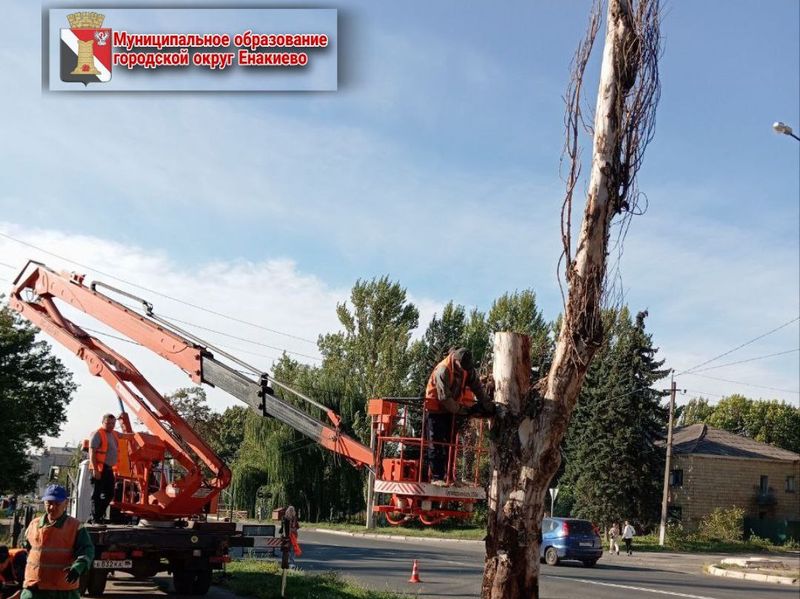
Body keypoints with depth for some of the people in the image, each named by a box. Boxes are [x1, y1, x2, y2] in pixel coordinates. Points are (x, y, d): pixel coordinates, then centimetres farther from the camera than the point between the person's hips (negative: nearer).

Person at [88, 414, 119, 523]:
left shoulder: (114, 434, 14)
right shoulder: (98, 434, -10)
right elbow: (92, 452, -17)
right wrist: (95, 470, -22)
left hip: (109, 469, 8)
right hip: (99, 469, -8)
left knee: (109, 494, 12)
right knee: (97, 494, -3)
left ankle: (99, 513, 24)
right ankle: (95, 519, 2)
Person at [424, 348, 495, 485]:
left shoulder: (468, 369, -5)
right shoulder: (443, 370, -27)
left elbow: (477, 388, -5)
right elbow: (444, 398, -28)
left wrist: (488, 405, -14)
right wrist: (463, 410, -23)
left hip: (451, 409, 7)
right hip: (436, 409, -7)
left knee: (450, 443, 7)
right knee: (436, 444, -7)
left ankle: (447, 476, 11)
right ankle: (436, 477, -7)